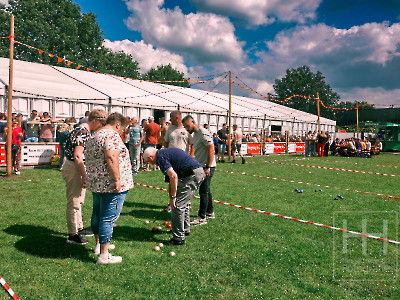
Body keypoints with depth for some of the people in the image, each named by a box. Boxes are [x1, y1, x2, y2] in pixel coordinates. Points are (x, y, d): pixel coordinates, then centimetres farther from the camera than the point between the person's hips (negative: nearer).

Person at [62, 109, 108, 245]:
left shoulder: (83, 130, 12)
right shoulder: (83, 132, -20)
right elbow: (77, 156, -26)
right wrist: (84, 176, -23)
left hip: (76, 167, 11)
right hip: (73, 168, -11)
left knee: (79, 201, 21)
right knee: (74, 203, 0)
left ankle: (79, 228, 35)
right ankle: (72, 235, 12)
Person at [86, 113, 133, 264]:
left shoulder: (93, 136, 17)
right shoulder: (112, 135, -13)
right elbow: (111, 157, -27)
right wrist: (117, 180, -25)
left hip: (95, 183, 10)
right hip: (110, 184, -10)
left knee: (97, 213, 20)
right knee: (108, 218, -4)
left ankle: (99, 244, 37)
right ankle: (104, 255, 2)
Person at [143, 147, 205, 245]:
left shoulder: (160, 157, -6)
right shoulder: (166, 152, 24)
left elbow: (173, 176, -19)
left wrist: (173, 197, -11)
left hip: (192, 176, -10)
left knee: (177, 205, -2)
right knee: (183, 203, 24)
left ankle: (178, 238, 5)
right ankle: (185, 229, 37)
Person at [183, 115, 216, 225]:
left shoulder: (203, 133, -17)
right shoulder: (195, 134, 14)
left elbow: (211, 150, -22)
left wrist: (207, 167, -23)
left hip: (207, 167, -10)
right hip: (201, 167, 10)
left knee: (203, 192, -5)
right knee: (206, 190, 17)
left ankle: (202, 217, 2)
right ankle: (210, 212, 30)